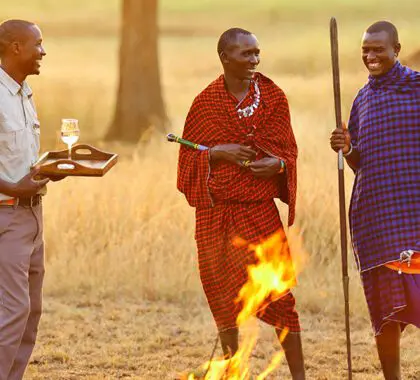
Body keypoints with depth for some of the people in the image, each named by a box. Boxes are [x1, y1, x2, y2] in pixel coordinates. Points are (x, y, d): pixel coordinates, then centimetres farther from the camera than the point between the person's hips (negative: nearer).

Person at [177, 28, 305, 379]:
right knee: (222, 291, 8)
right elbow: (189, 156, 5)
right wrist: (218, 152, -14)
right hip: (215, 209, 1)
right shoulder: (206, 102, 1)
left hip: (259, 207, -1)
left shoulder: (272, 97, 2)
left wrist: (278, 163, -15)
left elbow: (289, 151, 8)